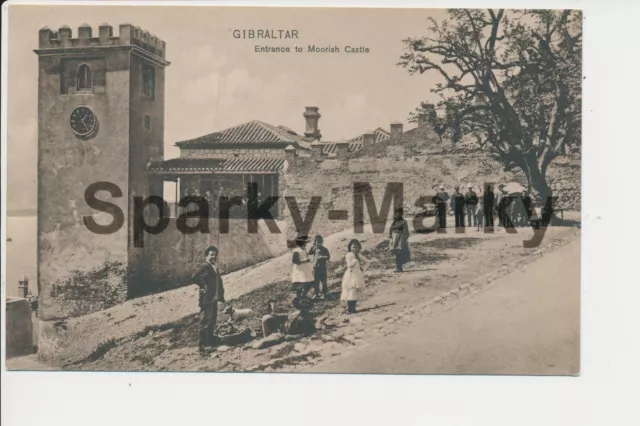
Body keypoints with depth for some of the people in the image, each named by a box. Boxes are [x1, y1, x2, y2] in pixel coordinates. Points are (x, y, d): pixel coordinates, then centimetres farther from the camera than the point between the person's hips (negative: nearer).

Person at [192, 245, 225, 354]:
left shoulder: (215, 269, 16)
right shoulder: (205, 267, -12)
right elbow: (195, 277, -26)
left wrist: (221, 296, 14)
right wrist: (204, 286, -19)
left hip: (214, 299, 9)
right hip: (207, 300, -9)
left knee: (212, 321, 18)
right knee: (205, 322, -7)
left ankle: (210, 342, 30)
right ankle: (202, 345, -2)